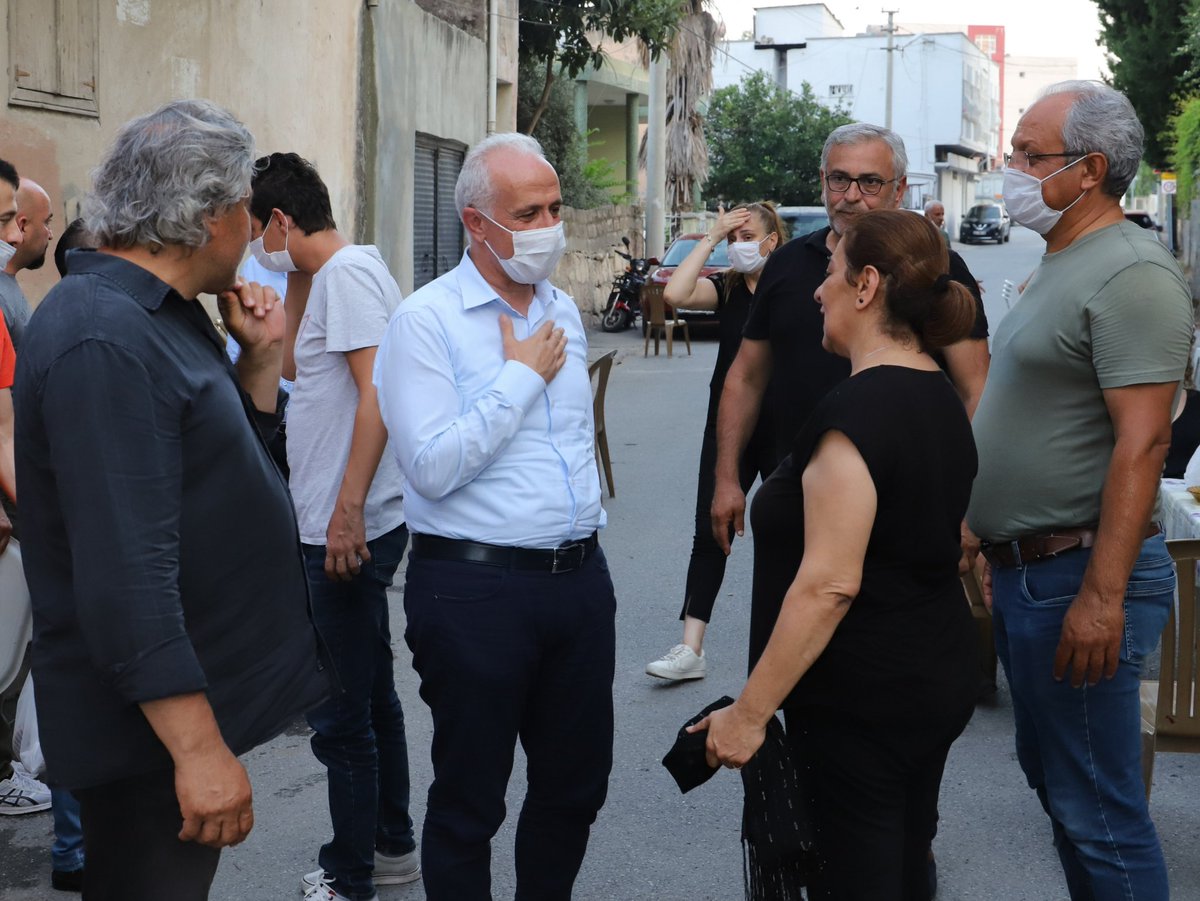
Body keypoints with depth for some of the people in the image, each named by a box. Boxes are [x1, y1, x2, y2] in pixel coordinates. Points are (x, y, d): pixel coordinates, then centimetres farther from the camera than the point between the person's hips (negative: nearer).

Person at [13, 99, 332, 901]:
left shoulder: (158, 315, 8)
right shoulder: (105, 343, -24)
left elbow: (218, 461, 19)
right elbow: (126, 577, -29)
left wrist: (263, 356, 5)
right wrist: (199, 748, -28)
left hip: (200, 701, 10)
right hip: (156, 725, -10)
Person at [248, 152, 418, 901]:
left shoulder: (348, 271, -15)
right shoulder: (330, 272, 16)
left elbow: (375, 394, -24)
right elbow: (296, 366, 28)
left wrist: (347, 514, -25)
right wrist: (297, 279, 17)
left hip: (350, 529, -11)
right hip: (349, 526, 11)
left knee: (342, 715, -1)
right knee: (370, 696, 20)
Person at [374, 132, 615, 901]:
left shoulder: (564, 311, 11)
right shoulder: (427, 320, -11)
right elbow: (431, 468, -21)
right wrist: (521, 376, -15)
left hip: (579, 576, 7)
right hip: (476, 585, -6)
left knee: (577, 780, 17)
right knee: (469, 800, 7)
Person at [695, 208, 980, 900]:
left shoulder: (856, 412, -21)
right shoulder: (940, 397, 8)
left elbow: (829, 585, -26)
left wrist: (749, 713, -21)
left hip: (861, 705, -9)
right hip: (938, 681, 9)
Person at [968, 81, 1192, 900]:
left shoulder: (1130, 274, -16)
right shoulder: (1059, 265, 15)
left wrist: (1102, 596, -25)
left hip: (1078, 577, -10)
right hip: (1024, 570, 10)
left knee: (1096, 809, -2)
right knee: (1051, 773, 19)